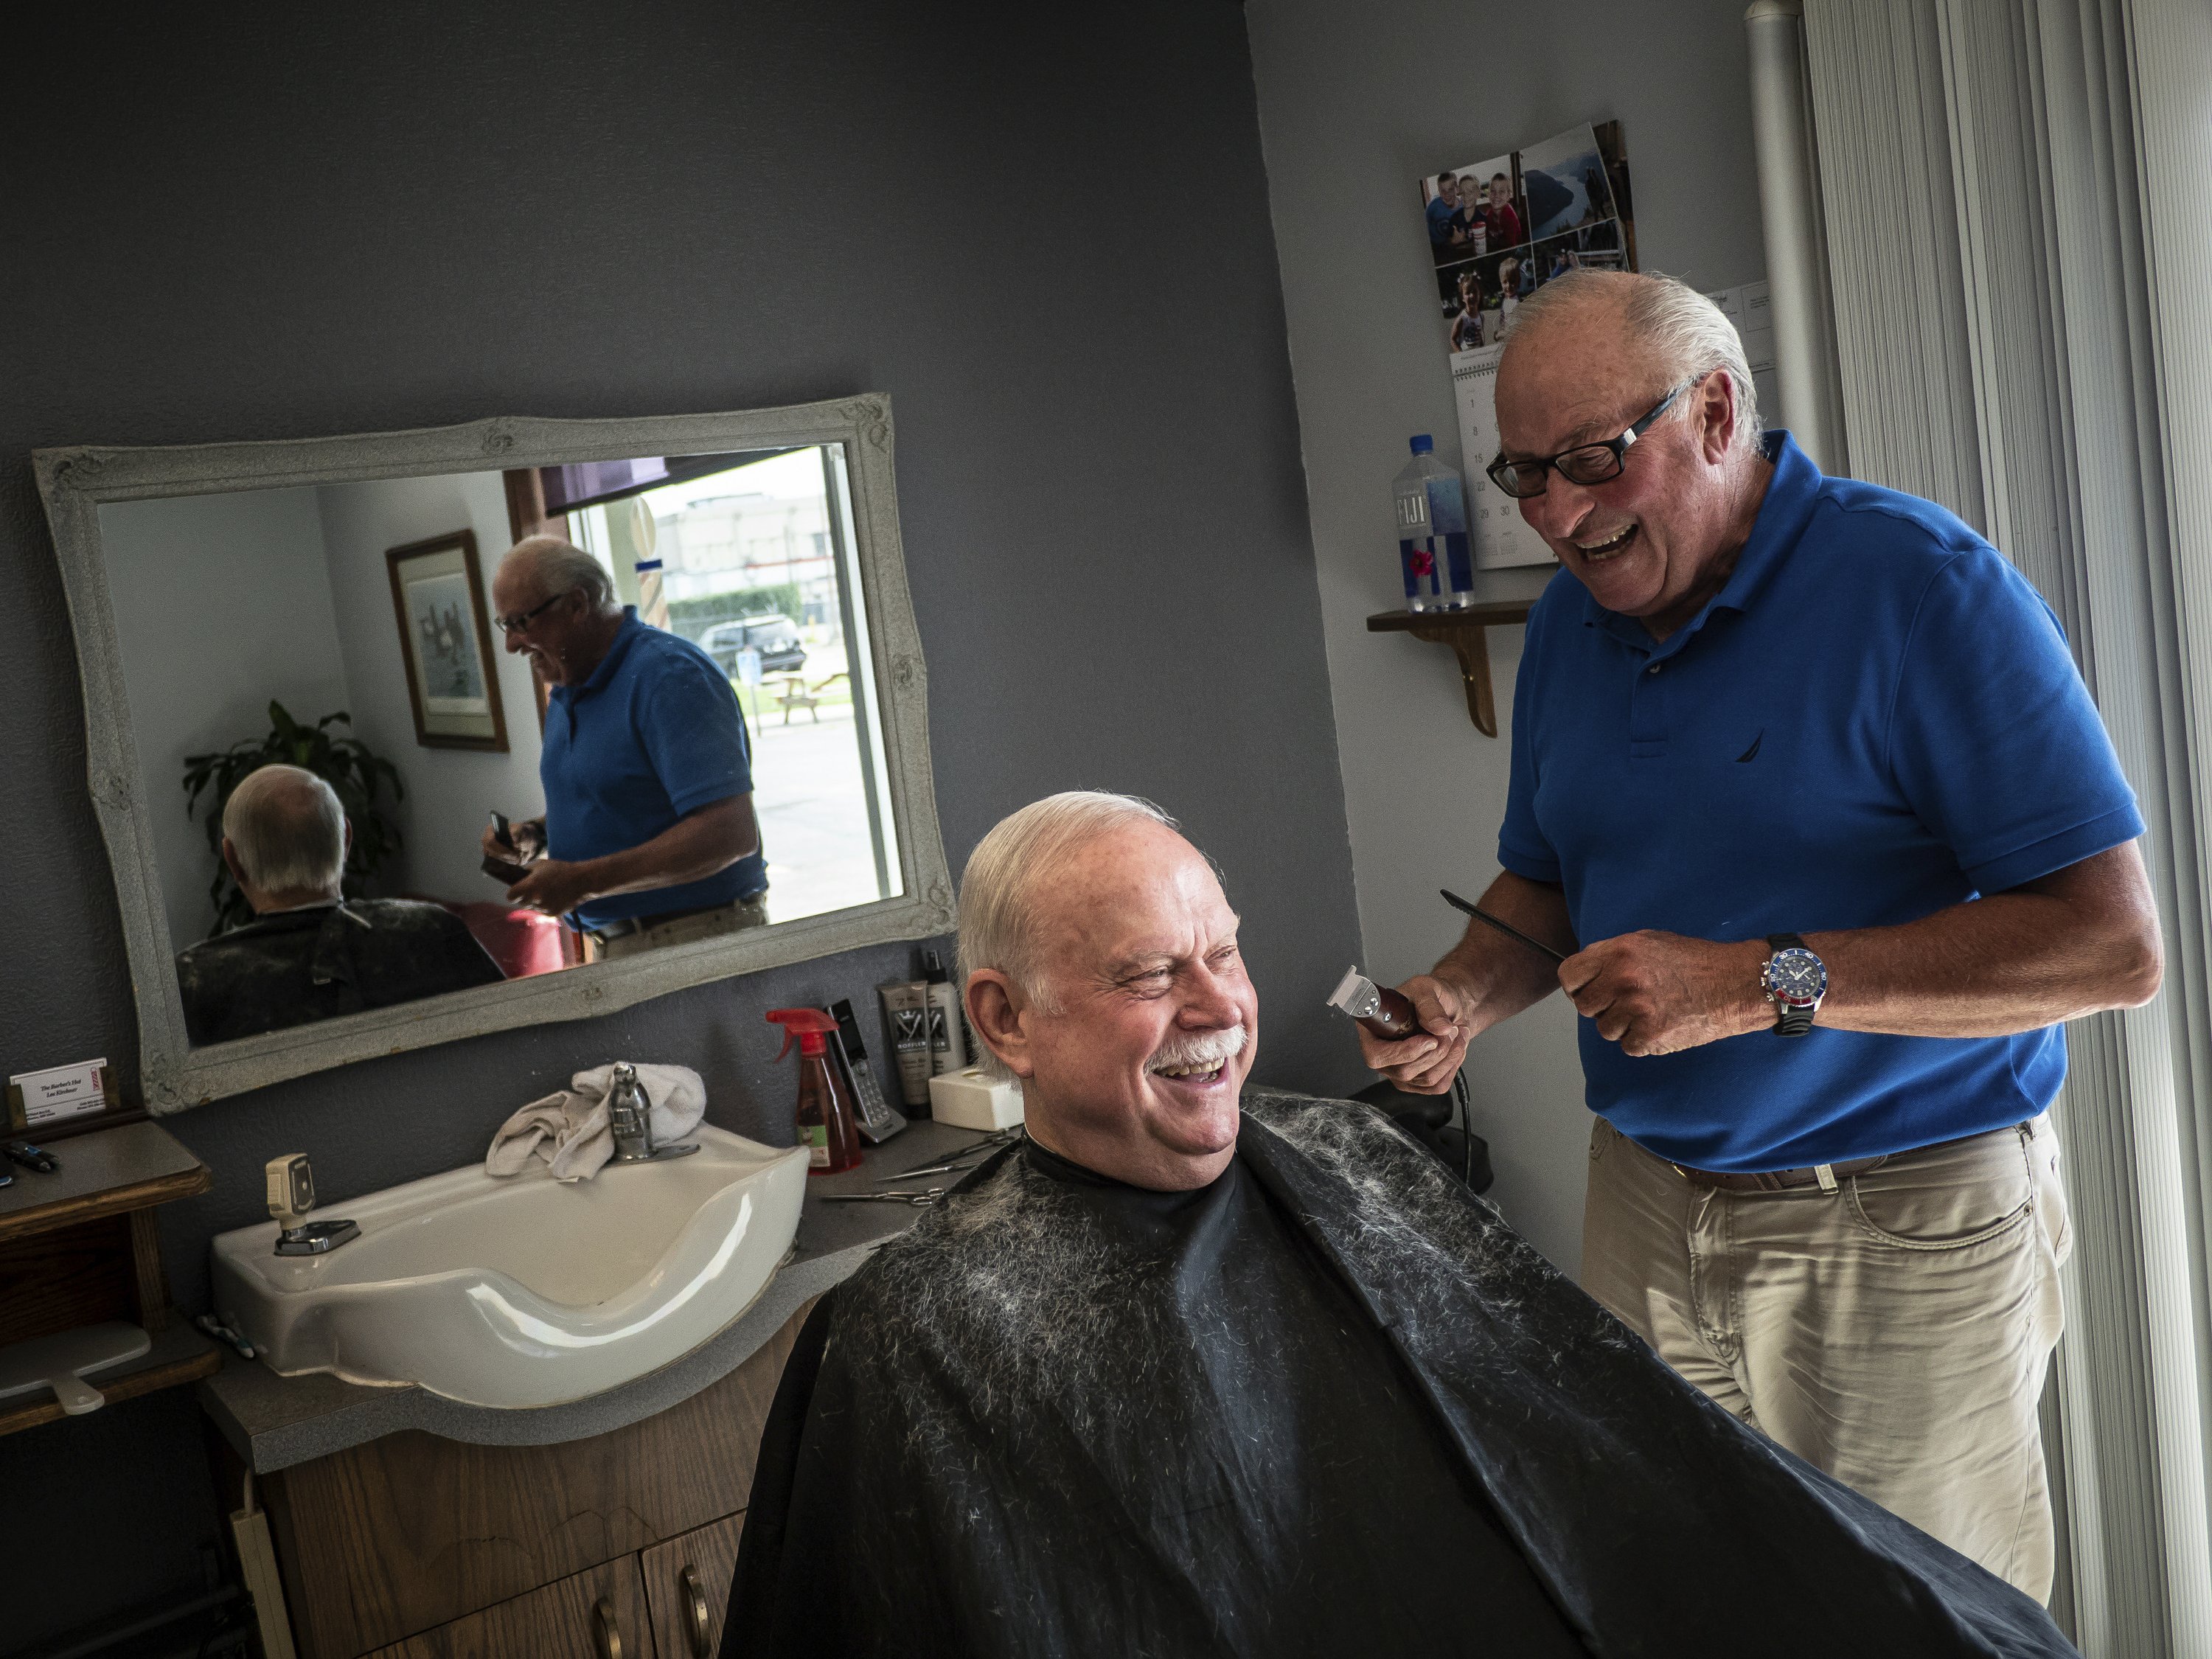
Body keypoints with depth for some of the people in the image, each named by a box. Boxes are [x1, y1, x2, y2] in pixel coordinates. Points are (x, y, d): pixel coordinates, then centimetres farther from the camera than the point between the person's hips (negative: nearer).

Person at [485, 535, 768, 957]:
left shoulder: (670, 675, -18)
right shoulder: (565, 691, 12)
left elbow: (731, 833, -27)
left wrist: (585, 881, -25)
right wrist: (536, 834, 4)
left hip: (695, 940, -8)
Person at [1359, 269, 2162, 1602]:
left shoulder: (1921, 587, -15)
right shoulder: (1570, 622, 6)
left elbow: (2114, 944, -20)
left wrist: (1758, 982, -24)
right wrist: (1463, 996, -4)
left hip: (1904, 1225, -5)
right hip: (1646, 1207, 6)